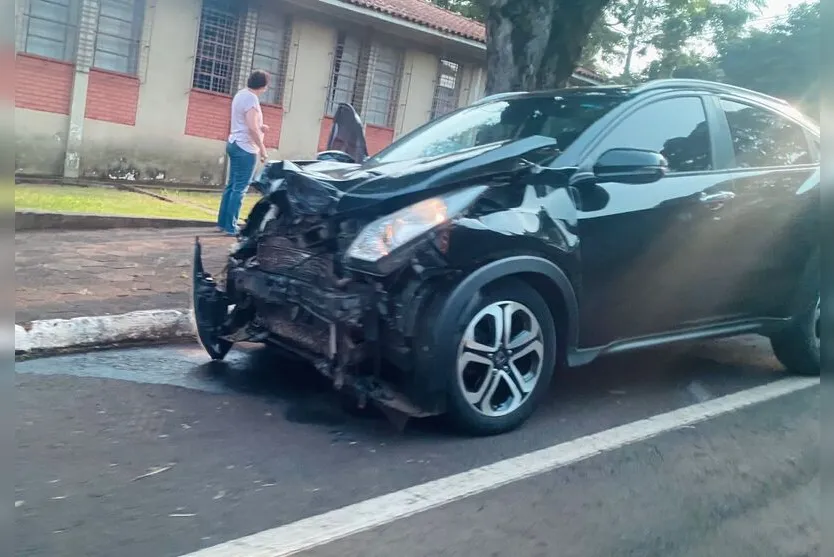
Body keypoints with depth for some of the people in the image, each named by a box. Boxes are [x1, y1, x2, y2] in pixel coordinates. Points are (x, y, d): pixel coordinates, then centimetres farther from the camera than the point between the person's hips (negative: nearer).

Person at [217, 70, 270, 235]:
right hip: (246, 148, -10)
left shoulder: (241, 94, 14)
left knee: (232, 185, 13)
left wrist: (260, 127, 11)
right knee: (240, 188, -7)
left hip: (235, 144, 10)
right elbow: (251, 127, -23)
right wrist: (262, 147, -16)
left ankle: (223, 222, 17)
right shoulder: (251, 98, -17)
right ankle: (231, 226, -5)